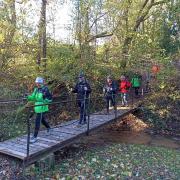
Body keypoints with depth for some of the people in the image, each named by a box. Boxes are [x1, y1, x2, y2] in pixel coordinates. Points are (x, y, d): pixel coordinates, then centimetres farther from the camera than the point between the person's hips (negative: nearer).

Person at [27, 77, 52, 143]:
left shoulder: (45, 89, -12)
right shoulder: (36, 89, 8)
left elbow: (50, 98, -9)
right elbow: (33, 97, 9)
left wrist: (45, 101, -22)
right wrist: (28, 97, -9)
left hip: (42, 108, -7)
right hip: (37, 107, 7)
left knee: (37, 121, -7)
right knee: (42, 119, 23)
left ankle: (35, 137, 0)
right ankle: (48, 128, 48)